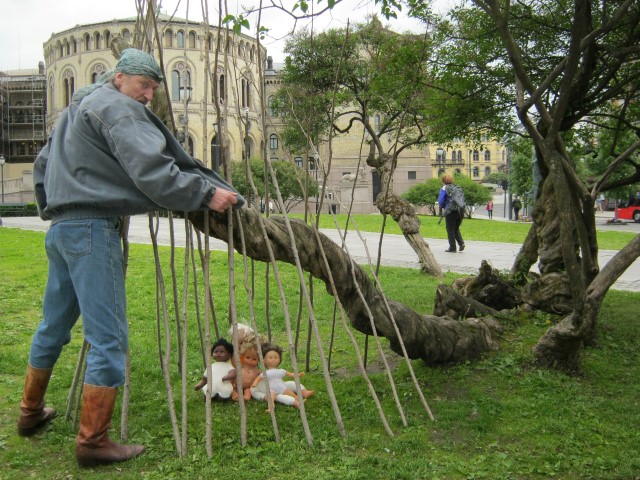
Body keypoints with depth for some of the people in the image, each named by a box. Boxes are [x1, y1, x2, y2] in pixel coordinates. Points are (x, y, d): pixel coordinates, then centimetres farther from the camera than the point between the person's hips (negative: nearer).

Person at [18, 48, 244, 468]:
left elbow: (43, 165, 32)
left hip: (61, 227, 11)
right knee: (109, 336, -8)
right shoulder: (116, 107, -6)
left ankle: (31, 413, 37)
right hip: (92, 228, -10)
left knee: (54, 325, 22)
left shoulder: (77, 108, 26)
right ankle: (93, 442, -3)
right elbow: (149, 171, -19)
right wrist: (206, 194, -16)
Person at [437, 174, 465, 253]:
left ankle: (452, 247, 5)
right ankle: (461, 243, 1)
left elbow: (440, 201, -5)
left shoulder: (444, 188, -1)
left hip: (450, 211, -5)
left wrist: (442, 206, 15)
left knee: (450, 230, 5)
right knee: (456, 228, 19)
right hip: (460, 211, 5)